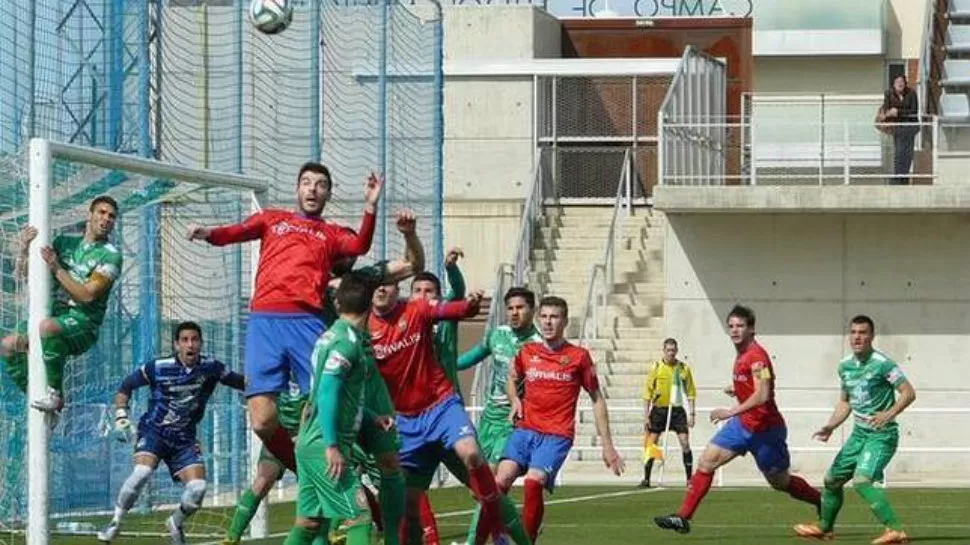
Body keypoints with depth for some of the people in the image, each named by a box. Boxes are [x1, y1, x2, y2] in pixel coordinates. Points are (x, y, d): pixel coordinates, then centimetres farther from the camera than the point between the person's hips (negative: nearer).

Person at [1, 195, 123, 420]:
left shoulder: (111, 255, -2)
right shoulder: (65, 242, 14)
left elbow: (87, 295, -14)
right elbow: (24, 273, 15)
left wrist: (57, 268, -16)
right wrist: (24, 248, -5)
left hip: (84, 324, -7)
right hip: (55, 317, 7)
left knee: (47, 327, -37)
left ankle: (55, 394, -26)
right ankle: (38, 396, 2)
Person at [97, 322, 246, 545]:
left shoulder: (210, 367, -5)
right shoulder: (159, 368, -11)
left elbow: (240, 382, 5)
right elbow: (126, 386, 1)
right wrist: (121, 415, -9)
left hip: (184, 439, 3)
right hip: (154, 431, -3)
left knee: (197, 488, -12)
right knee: (142, 472, -30)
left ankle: (175, 524, 20)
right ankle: (115, 522, -11)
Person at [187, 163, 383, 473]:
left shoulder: (332, 234, 22)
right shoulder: (272, 219, 23)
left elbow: (359, 247, 1)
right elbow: (236, 232, 6)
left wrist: (370, 207, -13)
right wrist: (208, 233, -15)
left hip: (308, 323, 0)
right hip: (265, 322, 0)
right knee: (263, 421, -8)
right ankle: (305, 472, 12)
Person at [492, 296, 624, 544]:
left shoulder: (578, 356, 2)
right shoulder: (527, 352, 10)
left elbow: (597, 400, 8)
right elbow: (512, 378, 30)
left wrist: (607, 445, 5)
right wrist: (514, 399, 6)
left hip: (557, 435, -3)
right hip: (525, 430, 3)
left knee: (533, 481, -27)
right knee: (500, 481, -19)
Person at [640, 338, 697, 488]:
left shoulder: (684, 368, 1)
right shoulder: (656, 367, -1)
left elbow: (690, 393, 5)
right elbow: (647, 392, 1)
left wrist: (691, 414, -2)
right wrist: (646, 415, -3)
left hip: (677, 409, 0)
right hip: (658, 409, 0)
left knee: (685, 443, -7)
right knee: (650, 444, -1)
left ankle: (690, 479, 0)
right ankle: (646, 479, 7)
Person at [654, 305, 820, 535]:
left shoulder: (756, 356, -19)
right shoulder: (741, 355, 9)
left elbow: (762, 395, -29)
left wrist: (731, 412, -29)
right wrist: (738, 390, 8)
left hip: (765, 428, -8)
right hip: (743, 423, 8)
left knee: (780, 482, 6)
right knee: (707, 461, -3)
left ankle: (823, 503, 30)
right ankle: (683, 517, -4)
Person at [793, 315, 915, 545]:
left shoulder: (882, 364, -15)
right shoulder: (845, 366, 8)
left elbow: (909, 393, -14)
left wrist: (889, 414, -27)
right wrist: (830, 426, 9)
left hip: (881, 434, -8)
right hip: (859, 433, 8)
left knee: (862, 480, -27)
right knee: (833, 478, 16)